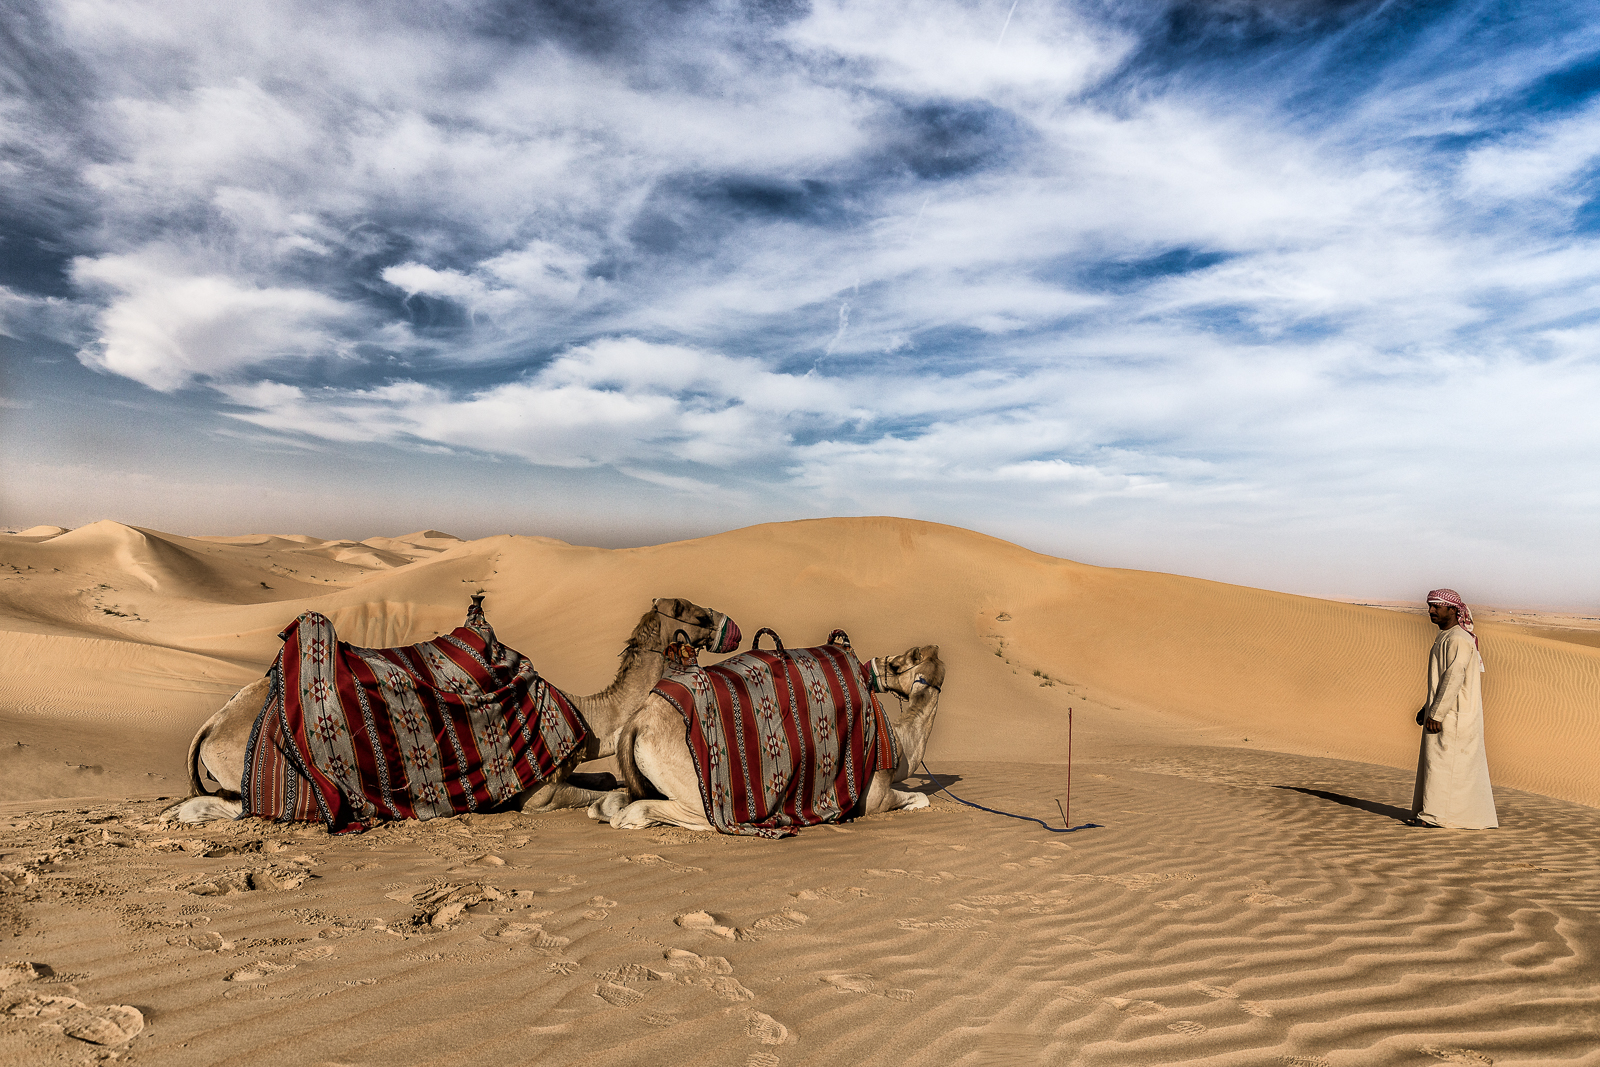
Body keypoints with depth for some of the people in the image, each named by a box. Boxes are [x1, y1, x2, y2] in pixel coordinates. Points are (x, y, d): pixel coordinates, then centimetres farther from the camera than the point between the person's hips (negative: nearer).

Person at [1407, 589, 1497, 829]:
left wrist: (1436, 714, -22)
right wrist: (1428, 708, 18)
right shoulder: (1445, 637, 14)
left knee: (1441, 761, -5)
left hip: (1453, 715, -10)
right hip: (1445, 712, 10)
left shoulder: (1458, 640, -16)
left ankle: (1434, 815, 0)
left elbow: (1454, 678, -22)